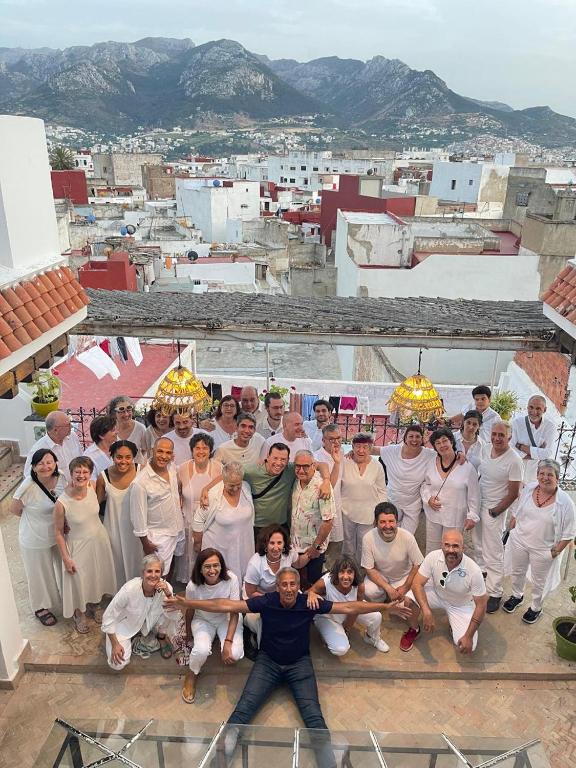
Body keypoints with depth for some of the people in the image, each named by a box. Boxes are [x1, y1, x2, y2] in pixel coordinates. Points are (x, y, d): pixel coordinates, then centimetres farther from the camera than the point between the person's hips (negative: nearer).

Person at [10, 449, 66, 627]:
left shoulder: (62, 479, -15)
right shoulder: (28, 486, -29)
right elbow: (14, 509, -13)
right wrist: (37, 518, -5)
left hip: (58, 535, 4)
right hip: (35, 540, -4)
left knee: (61, 570, 25)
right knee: (40, 575, 18)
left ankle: (63, 598, 52)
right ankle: (41, 607, 44)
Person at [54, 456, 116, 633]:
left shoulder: (92, 486, -20)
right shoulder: (62, 503, -31)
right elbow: (59, 532, -17)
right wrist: (65, 558, -12)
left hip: (99, 539, 5)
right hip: (78, 546, -4)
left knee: (97, 575, 26)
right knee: (79, 581, 17)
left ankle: (95, 605, 55)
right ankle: (79, 614, 46)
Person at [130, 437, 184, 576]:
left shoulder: (171, 467, -8)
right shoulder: (140, 482, -28)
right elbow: (138, 514, -20)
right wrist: (145, 542, -13)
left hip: (178, 527, 7)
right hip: (159, 535, -7)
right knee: (160, 575, 3)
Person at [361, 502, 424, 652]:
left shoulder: (407, 537, -27)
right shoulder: (368, 538, -26)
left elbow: (418, 565, -14)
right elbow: (369, 569, -17)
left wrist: (405, 587, -15)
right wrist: (389, 589, -24)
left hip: (404, 577, -1)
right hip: (380, 577, 1)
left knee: (409, 600, -28)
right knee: (366, 592, -26)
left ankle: (413, 629, 7)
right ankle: (386, 599, 13)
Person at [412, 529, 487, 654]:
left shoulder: (473, 571, -30)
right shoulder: (433, 557, -26)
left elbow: (481, 605, -21)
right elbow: (417, 584, -24)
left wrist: (469, 636, -22)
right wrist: (426, 612, -38)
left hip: (461, 606, -1)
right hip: (437, 595, 1)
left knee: (468, 647, -19)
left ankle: (455, 625, 15)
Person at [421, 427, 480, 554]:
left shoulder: (467, 467, -9)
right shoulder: (432, 465, 0)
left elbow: (473, 495, -4)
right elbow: (425, 484, 13)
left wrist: (472, 516, -4)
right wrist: (428, 498, -5)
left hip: (455, 518, -3)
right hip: (433, 515, 3)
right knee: (431, 551, 13)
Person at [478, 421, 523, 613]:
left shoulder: (513, 461, -20)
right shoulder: (486, 449, -1)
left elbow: (513, 494, -15)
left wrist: (495, 512, -11)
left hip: (494, 510, -7)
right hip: (478, 504, 7)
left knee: (493, 554, 2)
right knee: (479, 547, 22)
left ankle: (494, 593, 15)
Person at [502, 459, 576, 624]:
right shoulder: (529, 489, -10)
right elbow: (517, 513, 5)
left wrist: (556, 551, -14)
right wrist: (510, 529, 7)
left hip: (543, 550, -3)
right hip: (519, 541, 4)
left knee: (539, 582, 17)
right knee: (517, 572, 24)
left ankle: (536, 608, 41)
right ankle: (517, 596, 50)